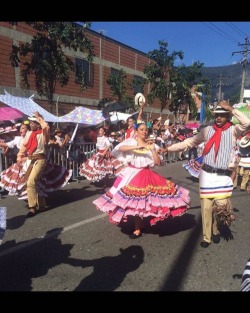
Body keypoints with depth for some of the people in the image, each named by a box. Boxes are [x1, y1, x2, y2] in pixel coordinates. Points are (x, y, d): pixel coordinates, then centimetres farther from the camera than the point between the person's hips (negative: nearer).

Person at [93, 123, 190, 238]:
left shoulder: (151, 144, 6)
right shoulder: (130, 141, 1)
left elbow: (158, 162, 0)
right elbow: (121, 148, -22)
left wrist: (152, 149, -9)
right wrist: (139, 146, -26)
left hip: (147, 175, 1)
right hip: (132, 174, -1)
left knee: (145, 200, -2)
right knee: (134, 200, 2)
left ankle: (138, 228, 18)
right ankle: (138, 228, 25)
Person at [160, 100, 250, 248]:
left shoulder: (233, 130, 0)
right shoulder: (208, 130, 4)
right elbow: (189, 142, 4)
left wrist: (231, 108, -14)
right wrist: (169, 148, 0)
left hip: (224, 176, -1)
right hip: (207, 174, 1)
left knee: (222, 205, 1)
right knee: (206, 206, 5)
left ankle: (216, 231, 31)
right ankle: (206, 237, 20)